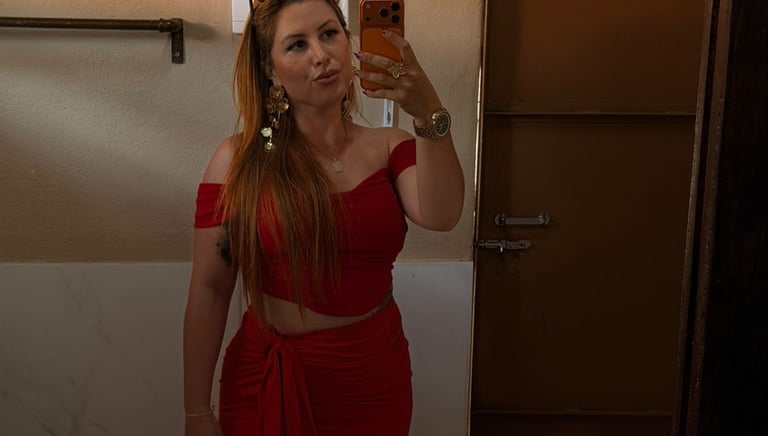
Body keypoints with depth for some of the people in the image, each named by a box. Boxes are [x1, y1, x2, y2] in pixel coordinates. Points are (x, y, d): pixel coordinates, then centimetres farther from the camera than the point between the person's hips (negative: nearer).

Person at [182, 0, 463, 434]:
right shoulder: (238, 159, -8)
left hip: (375, 379, 3)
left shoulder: (390, 148, -1)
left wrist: (429, 113, -34)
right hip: (268, 380, -2)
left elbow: (440, 216, -20)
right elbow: (210, 289, -7)